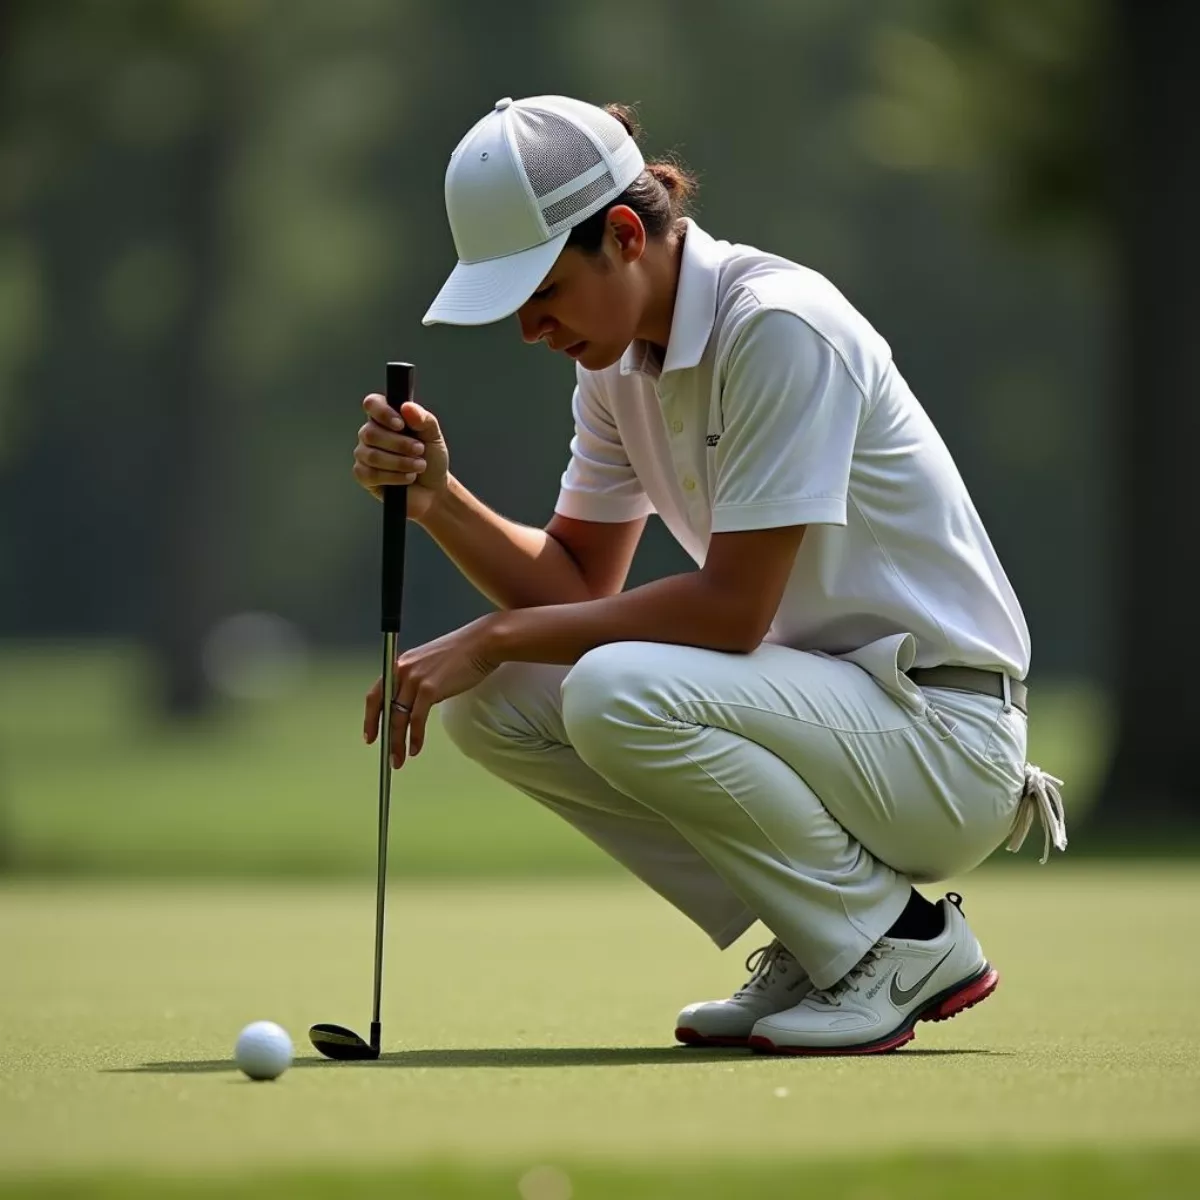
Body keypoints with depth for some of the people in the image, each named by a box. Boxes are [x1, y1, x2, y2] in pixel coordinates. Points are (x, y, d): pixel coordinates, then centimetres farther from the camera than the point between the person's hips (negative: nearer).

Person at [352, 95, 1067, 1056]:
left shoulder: (779, 326, -21)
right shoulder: (617, 357, 6)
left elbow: (732, 607, -23)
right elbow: (581, 581, 9)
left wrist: (498, 634, -18)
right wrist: (437, 498, -8)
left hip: (948, 737, -9)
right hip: (826, 703, 9)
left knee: (620, 692, -31)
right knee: (494, 703, -3)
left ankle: (904, 940, -10)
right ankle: (812, 949, 5)